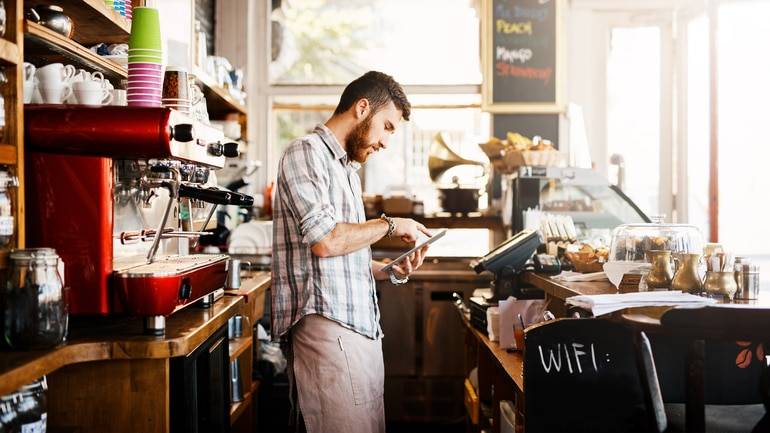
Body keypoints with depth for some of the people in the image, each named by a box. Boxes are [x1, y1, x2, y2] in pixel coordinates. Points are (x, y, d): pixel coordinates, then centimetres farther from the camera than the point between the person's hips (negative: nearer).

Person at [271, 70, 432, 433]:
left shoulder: (348, 169, 24)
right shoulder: (306, 153, -5)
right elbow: (326, 240, -17)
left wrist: (389, 271, 11)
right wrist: (390, 225, -4)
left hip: (362, 327, 9)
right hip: (327, 325, -9)